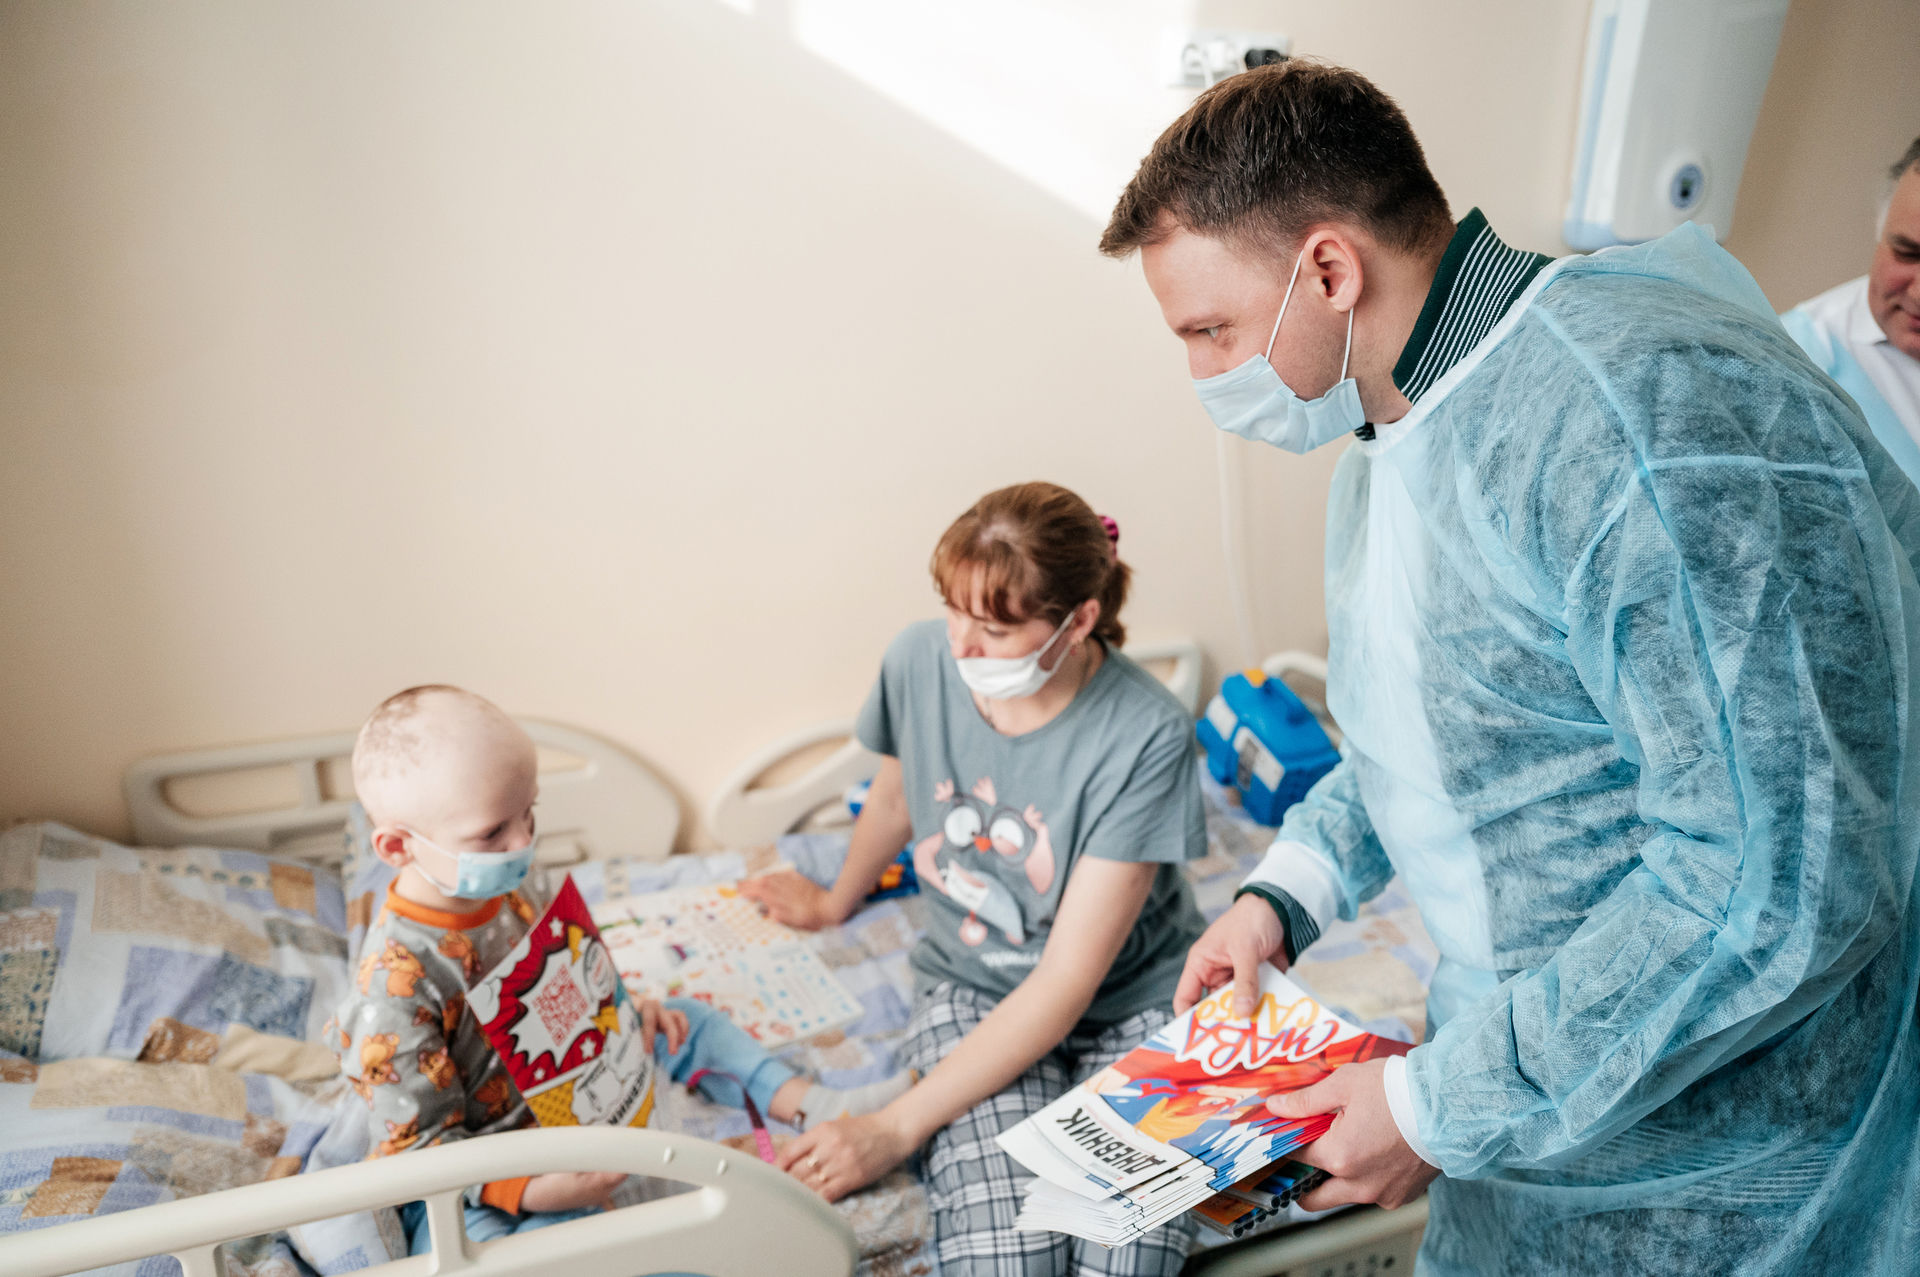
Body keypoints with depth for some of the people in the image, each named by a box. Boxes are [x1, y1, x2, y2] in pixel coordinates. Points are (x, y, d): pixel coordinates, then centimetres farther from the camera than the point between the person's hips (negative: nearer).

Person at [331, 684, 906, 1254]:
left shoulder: (496, 893, -5)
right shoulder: (397, 986, -30)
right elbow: (417, 1146, -25)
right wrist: (532, 1190, -35)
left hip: (551, 1090, 8)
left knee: (686, 1022, 10)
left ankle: (813, 1106, 7)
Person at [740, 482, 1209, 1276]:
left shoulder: (1144, 735, -24)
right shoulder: (921, 661, -13)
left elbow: (1068, 982, -22)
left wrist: (897, 1128, -22)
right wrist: (835, 904, 31)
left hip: (1131, 1002, -2)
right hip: (974, 989, 2)